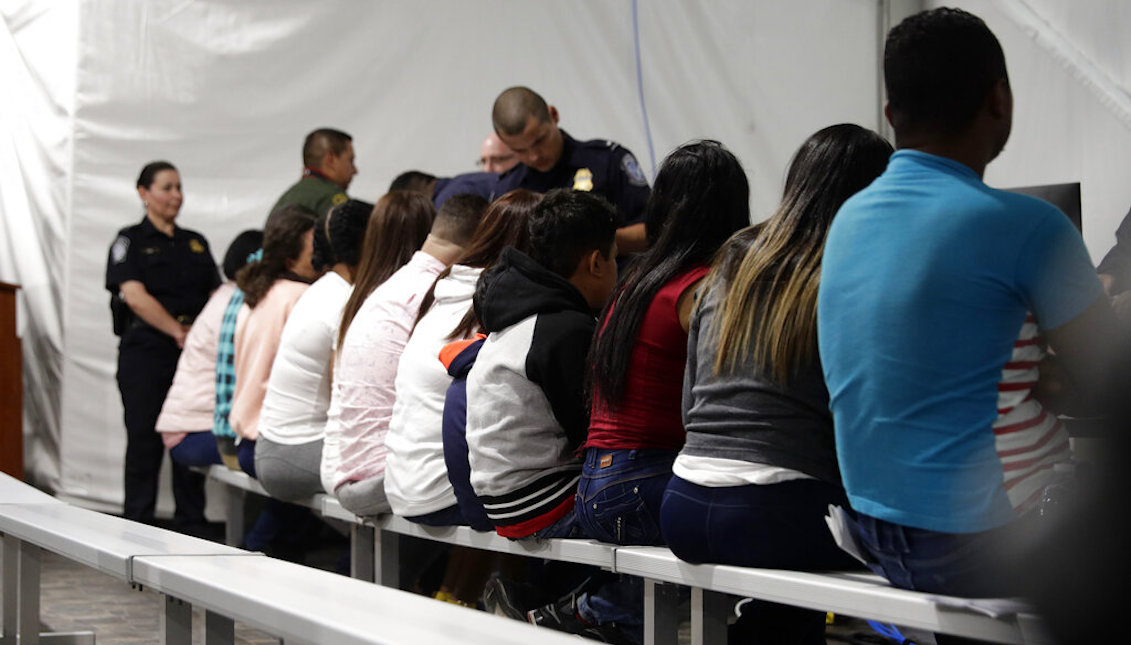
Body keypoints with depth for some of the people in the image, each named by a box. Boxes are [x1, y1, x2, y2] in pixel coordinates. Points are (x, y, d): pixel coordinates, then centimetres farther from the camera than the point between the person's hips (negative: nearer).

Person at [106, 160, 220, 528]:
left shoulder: (196, 243, 18)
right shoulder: (130, 241, 3)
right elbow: (134, 295, -10)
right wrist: (178, 331, -18)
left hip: (192, 355, 4)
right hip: (145, 350, -4)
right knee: (145, 439, -5)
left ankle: (191, 523, 8)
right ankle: (137, 524, 1)